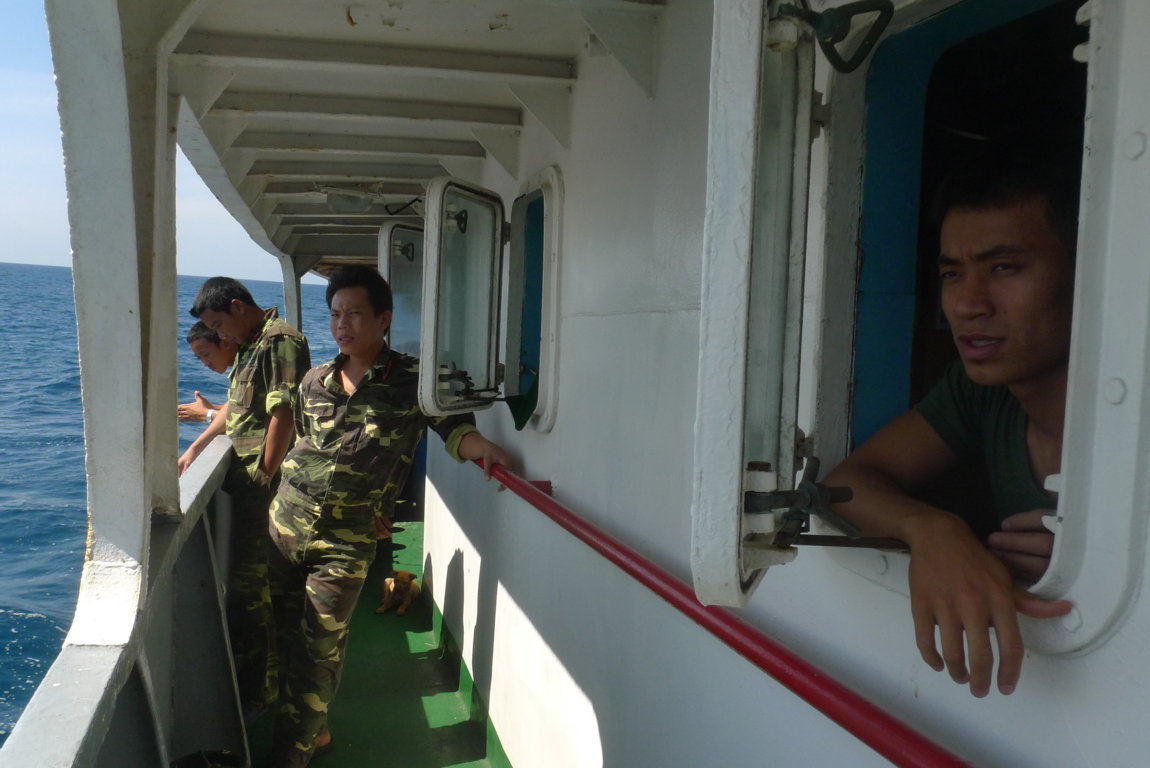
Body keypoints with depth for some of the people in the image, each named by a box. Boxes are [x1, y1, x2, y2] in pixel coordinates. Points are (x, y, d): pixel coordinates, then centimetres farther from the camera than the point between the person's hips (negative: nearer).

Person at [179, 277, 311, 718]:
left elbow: (283, 415, -20)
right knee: (248, 579, 16)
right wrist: (194, 450, 28)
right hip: (246, 482, 10)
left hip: (266, 485, -10)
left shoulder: (281, 341, -13)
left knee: (250, 586, -5)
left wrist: (264, 477, -19)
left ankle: (256, 691, 6)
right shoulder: (249, 346, 18)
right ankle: (258, 677, 28)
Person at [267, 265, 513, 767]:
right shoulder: (315, 381, 7)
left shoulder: (412, 381, -6)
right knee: (291, 636, 15)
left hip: (345, 544, -5)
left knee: (318, 654, -3)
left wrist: (480, 446, -28)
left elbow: (453, 425, -10)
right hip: (285, 527, 5)